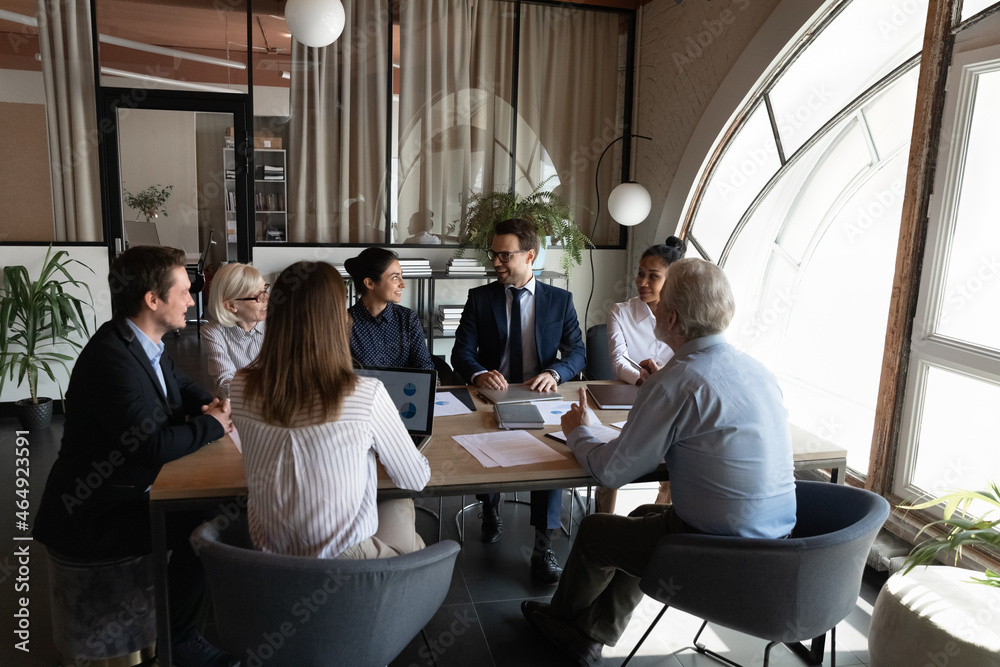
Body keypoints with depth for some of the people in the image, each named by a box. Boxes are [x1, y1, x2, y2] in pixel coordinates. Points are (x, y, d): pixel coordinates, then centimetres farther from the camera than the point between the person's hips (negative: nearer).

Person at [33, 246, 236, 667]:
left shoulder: (146, 345, 2)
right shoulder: (112, 357, -27)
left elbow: (183, 388, 18)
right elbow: (154, 445, -33)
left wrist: (211, 407, -3)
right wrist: (212, 425, -16)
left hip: (127, 491, 9)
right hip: (90, 517, -9)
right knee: (201, 527, -18)